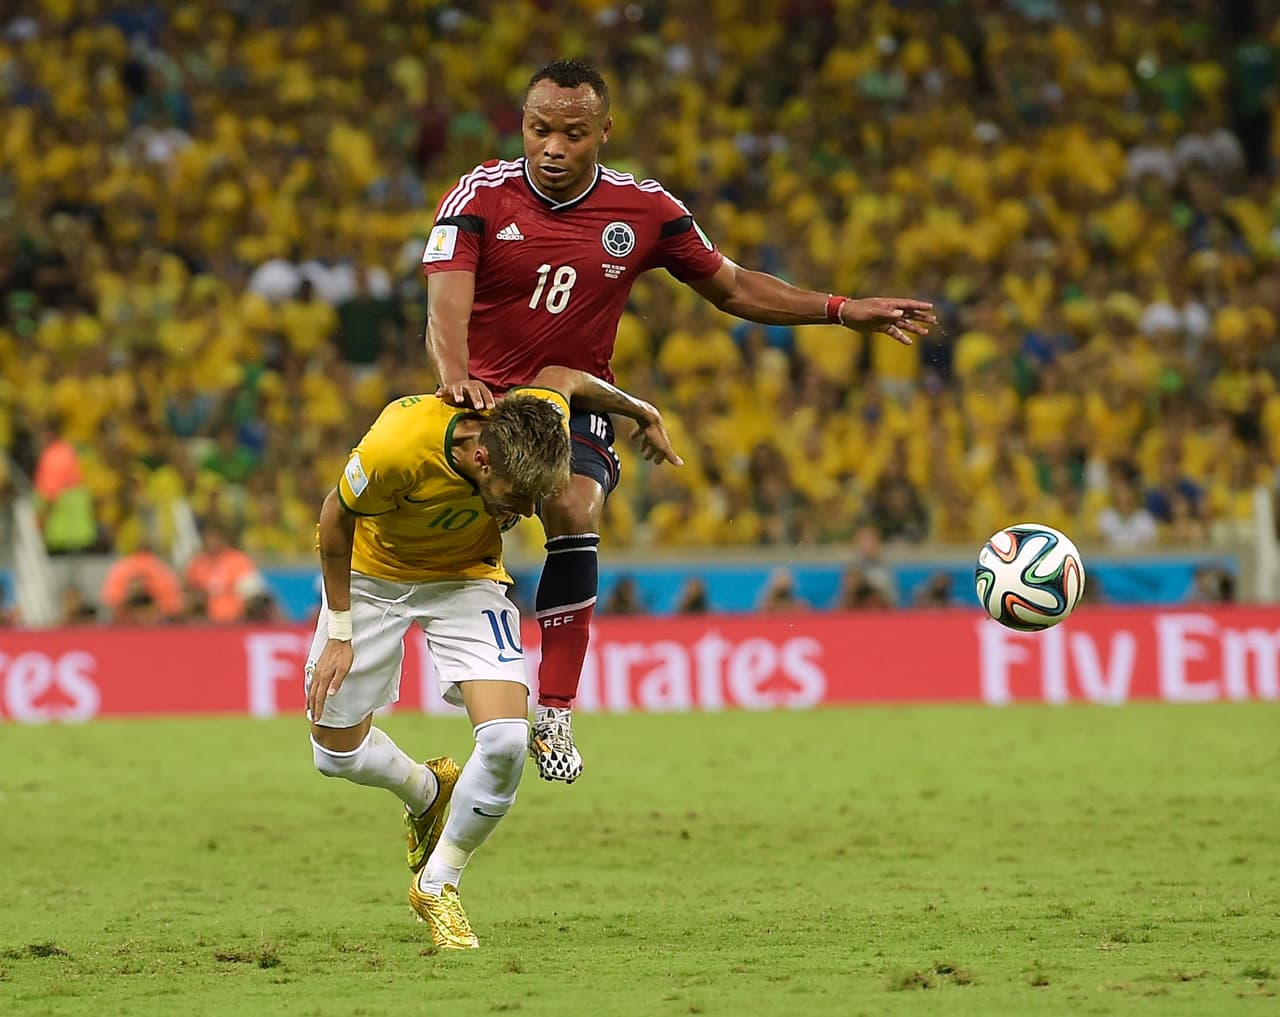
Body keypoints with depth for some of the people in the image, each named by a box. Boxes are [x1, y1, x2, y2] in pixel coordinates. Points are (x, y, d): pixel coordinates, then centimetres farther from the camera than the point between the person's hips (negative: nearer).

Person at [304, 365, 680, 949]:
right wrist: (340, 632, -14)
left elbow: (562, 378, -5)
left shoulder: (535, 428, -30)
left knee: (506, 741, -19)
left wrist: (644, 414, 13)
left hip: (466, 577, 1)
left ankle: (437, 886, 3)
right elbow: (336, 517, -19)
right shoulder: (397, 446, -40)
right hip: (372, 573, -1)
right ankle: (427, 794, 40)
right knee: (337, 754, 6)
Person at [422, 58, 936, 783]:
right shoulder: (481, 196, -9)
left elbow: (732, 287, 10)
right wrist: (456, 374, -43)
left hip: (579, 405, 0)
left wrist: (844, 310, 1)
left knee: (574, 510, -29)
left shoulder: (643, 211, -3)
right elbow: (447, 306, -21)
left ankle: (555, 713, -23)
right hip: (486, 398, 0)